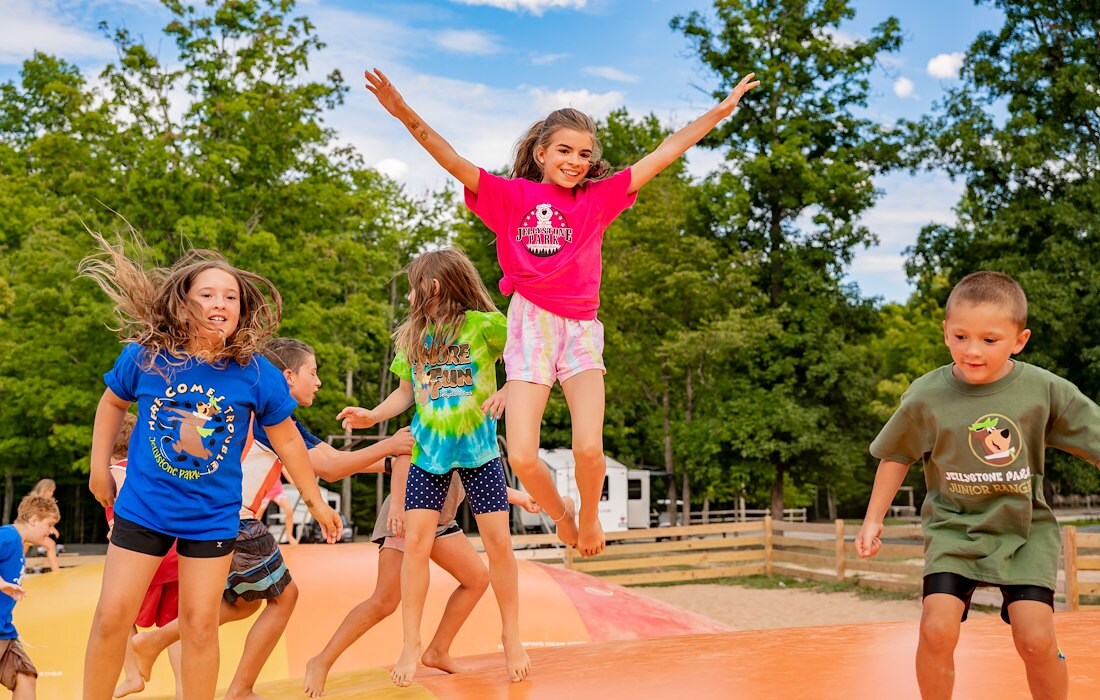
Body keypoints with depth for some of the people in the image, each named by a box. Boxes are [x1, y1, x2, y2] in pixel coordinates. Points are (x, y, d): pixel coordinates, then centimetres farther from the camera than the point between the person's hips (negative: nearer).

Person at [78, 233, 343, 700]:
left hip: (213, 517, -1)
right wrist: (99, 468, 11)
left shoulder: (257, 374, -13)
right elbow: (113, 402, 10)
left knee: (200, 625, 4)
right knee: (112, 616, 3)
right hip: (142, 508, 1)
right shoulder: (146, 357, -12)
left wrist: (315, 502, 7)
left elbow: (287, 440, 0)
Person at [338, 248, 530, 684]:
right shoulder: (412, 336, 6)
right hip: (428, 451, 3)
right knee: (416, 541, -3)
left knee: (498, 541, 0)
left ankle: (511, 636, 17)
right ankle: (410, 644, 8)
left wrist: (506, 392, -22)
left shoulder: (486, 325, -8)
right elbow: (406, 391, 14)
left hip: (479, 449, -3)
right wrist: (371, 415, 0)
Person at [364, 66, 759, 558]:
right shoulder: (513, 196, 2)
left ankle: (589, 518, 17)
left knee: (589, 449, -16)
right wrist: (407, 115, -21)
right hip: (530, 325, -1)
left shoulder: (599, 198, 6)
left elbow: (665, 154, 6)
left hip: (580, 328, 1)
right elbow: (454, 162, -7)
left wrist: (722, 109, 6)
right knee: (522, 457, -10)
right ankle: (561, 518, 21)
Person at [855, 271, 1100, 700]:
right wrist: (874, 519, 6)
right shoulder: (926, 397, -12)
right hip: (955, 530, 0)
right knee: (936, 629, -14)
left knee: (1036, 639, -8)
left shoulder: (1045, 390, -13)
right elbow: (896, 456, 4)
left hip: (1025, 531, 0)